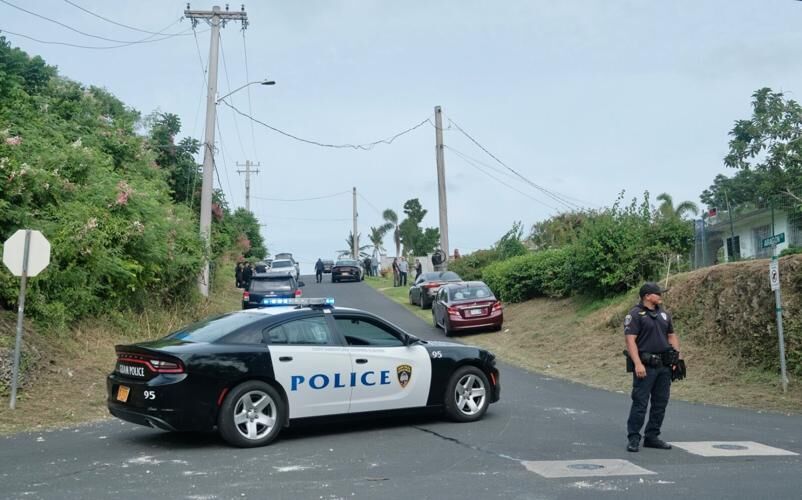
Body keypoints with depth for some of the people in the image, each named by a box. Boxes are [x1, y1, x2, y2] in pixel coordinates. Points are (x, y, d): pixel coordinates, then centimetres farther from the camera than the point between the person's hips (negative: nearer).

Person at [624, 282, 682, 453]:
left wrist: (678, 356, 8)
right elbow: (630, 340, -14)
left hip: (664, 365, 7)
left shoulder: (664, 314, 14)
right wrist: (637, 364, -22)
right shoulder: (635, 315, -8)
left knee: (660, 403, 10)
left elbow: (672, 336, 20)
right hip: (645, 366, -7)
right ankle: (633, 439, 2)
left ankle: (652, 437, 20)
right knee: (640, 403, -5)